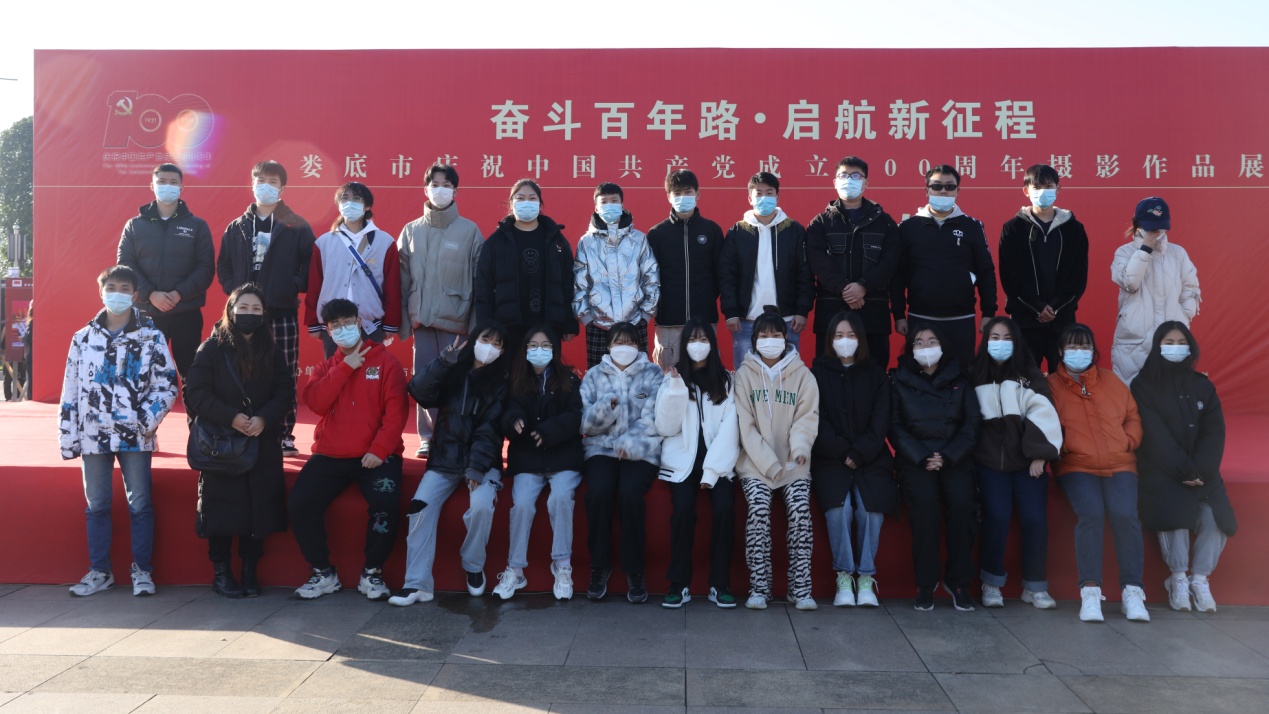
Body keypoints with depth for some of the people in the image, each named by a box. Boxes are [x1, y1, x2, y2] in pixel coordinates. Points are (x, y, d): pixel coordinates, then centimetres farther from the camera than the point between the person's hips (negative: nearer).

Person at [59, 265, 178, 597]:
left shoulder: (152, 337, 0)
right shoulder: (83, 338, 7)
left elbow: (167, 384, -2)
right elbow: (71, 392, 8)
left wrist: (148, 420, -13)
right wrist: (68, 438, 4)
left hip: (135, 436, -2)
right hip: (93, 435, 3)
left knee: (140, 504, 3)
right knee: (97, 505, 10)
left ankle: (142, 570, 14)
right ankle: (100, 571, 21)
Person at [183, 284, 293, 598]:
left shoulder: (272, 352, 8)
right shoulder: (212, 349, -1)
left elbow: (285, 392, 2)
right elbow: (196, 393, -8)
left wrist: (264, 419, -16)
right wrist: (230, 417, -20)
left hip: (263, 444, 2)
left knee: (258, 507, 1)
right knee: (222, 508, -1)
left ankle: (250, 571, 15)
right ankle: (221, 572, 13)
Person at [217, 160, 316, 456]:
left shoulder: (297, 228, 2)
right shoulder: (236, 228, 11)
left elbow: (310, 267, -1)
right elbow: (223, 266, 13)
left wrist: (293, 287, -12)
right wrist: (233, 289, -2)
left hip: (282, 312, -2)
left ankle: (284, 436, 9)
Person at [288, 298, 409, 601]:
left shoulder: (385, 362, 4)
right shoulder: (326, 367, 16)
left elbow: (395, 411, -6)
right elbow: (316, 403, -4)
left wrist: (380, 450, -18)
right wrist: (346, 367, -8)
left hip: (374, 455, -3)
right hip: (330, 455, 4)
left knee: (386, 504, -27)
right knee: (299, 503, -16)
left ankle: (372, 573, -4)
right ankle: (324, 573, 3)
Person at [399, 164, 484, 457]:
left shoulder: (470, 231, 2)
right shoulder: (411, 230, 9)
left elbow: (480, 279, 1)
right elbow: (402, 278, 8)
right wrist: (402, 317, 2)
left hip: (456, 320, -2)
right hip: (422, 319, 3)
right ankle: (428, 437, 15)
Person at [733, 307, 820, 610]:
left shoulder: (802, 374, 8)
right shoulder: (744, 374, 5)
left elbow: (807, 418, 0)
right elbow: (745, 425, -2)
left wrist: (800, 448, -22)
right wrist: (770, 465, -12)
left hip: (793, 464, 1)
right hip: (755, 463, -1)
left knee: (800, 510, -21)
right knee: (759, 509, -23)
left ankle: (800, 588, -12)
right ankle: (759, 588, -14)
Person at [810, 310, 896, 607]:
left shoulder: (876, 374, 12)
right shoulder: (818, 373, 8)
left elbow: (880, 421, 4)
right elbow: (818, 421, 0)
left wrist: (858, 454, -10)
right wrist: (842, 452, -12)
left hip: (870, 458, 1)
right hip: (831, 458, -1)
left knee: (871, 508, -26)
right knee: (839, 507, -28)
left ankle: (866, 576, -9)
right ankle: (843, 575, -14)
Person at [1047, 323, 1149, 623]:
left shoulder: (1110, 380, 17)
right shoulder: (1051, 385, 10)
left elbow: (1133, 416, 20)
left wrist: (1128, 442, 4)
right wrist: (1062, 447, -7)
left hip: (1119, 464, 2)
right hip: (1076, 466, -2)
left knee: (1125, 514, -25)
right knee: (1090, 513, -29)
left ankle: (1133, 591, -14)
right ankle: (1090, 591, -22)